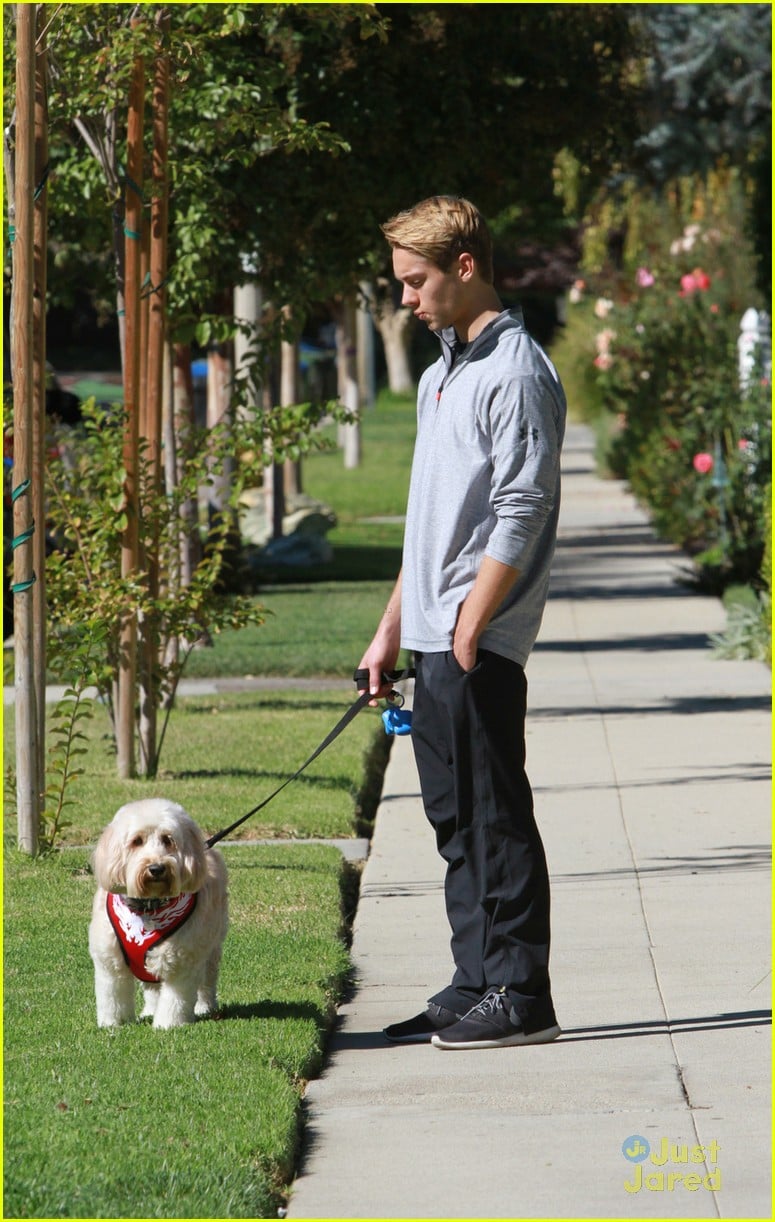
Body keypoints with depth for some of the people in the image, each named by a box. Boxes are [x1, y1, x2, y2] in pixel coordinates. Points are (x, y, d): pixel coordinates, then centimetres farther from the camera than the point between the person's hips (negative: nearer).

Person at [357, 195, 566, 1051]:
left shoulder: (516, 372, -11)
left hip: (481, 644, -10)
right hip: (435, 641, 10)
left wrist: (467, 633, -19)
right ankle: (475, 987, 18)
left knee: (494, 817, -6)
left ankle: (520, 998, -3)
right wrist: (393, 630, 21)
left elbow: (521, 516, -17)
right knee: (456, 819, 12)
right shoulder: (441, 376, 19)